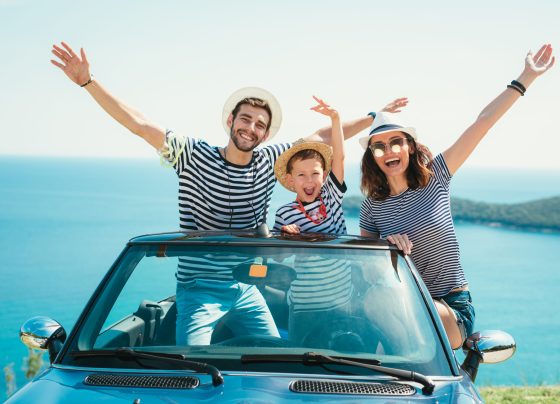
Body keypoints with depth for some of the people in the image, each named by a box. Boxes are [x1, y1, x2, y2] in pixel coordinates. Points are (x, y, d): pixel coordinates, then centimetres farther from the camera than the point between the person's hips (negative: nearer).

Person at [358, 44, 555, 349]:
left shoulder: (435, 177, -2)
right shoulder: (372, 207, 3)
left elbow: (483, 122, -4)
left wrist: (526, 77, -3)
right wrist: (385, 243, -16)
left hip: (453, 309, -2)